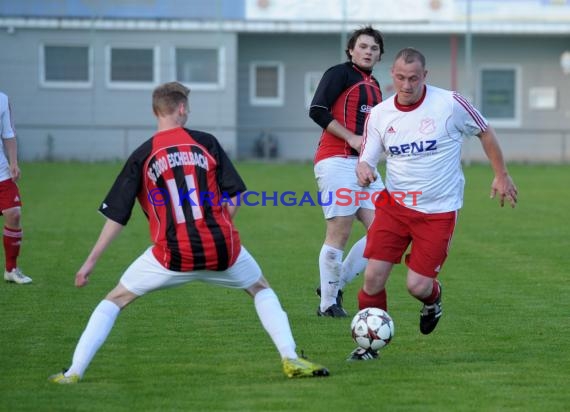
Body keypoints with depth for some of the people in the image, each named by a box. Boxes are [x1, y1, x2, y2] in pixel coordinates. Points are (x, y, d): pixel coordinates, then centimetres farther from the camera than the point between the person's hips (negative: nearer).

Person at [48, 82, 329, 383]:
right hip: (221, 250, 1)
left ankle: (74, 372, 3)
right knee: (261, 290, 27)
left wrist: (91, 262, 8)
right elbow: (234, 197, 2)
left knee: (115, 300, 15)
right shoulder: (206, 143, 4)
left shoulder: (142, 156, 2)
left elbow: (116, 217, 2)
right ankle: (291, 360, 12)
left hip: (172, 257, -1)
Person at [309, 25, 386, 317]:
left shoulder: (373, 86, 21)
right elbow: (317, 111, -14)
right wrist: (351, 138, -17)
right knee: (339, 233, -8)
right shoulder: (340, 74, -4)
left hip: (363, 164, 8)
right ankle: (328, 303, 2)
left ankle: (336, 285, 10)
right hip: (337, 160, -8)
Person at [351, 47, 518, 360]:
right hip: (394, 204, 2)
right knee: (374, 275, -11)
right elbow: (366, 160, 3)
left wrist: (501, 176, 9)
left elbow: (485, 132, 5)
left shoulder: (450, 104, -10)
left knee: (417, 285, -8)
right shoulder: (379, 114, -2)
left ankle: (432, 299, 31)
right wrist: (363, 170, -22)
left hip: (438, 211, -2)